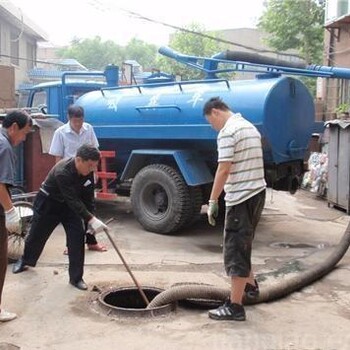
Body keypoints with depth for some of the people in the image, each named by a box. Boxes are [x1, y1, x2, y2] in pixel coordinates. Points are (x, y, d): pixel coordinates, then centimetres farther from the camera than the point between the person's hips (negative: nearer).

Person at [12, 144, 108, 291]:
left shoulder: (88, 171, -17)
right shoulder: (62, 172, -38)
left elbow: (88, 196, -6)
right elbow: (73, 201, -42)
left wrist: (90, 218, -8)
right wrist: (91, 219, -47)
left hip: (70, 205, 5)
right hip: (48, 203, -5)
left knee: (77, 236, -10)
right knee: (37, 235, 13)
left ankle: (76, 277, -1)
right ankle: (25, 260, 46)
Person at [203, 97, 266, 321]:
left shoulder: (228, 132, -14)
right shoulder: (250, 127, 15)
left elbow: (224, 170, -20)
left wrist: (213, 201, -16)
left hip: (240, 198, -9)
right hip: (258, 193, 9)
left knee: (235, 251, -2)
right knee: (243, 244, 25)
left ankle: (235, 307, 6)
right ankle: (250, 286, 41)